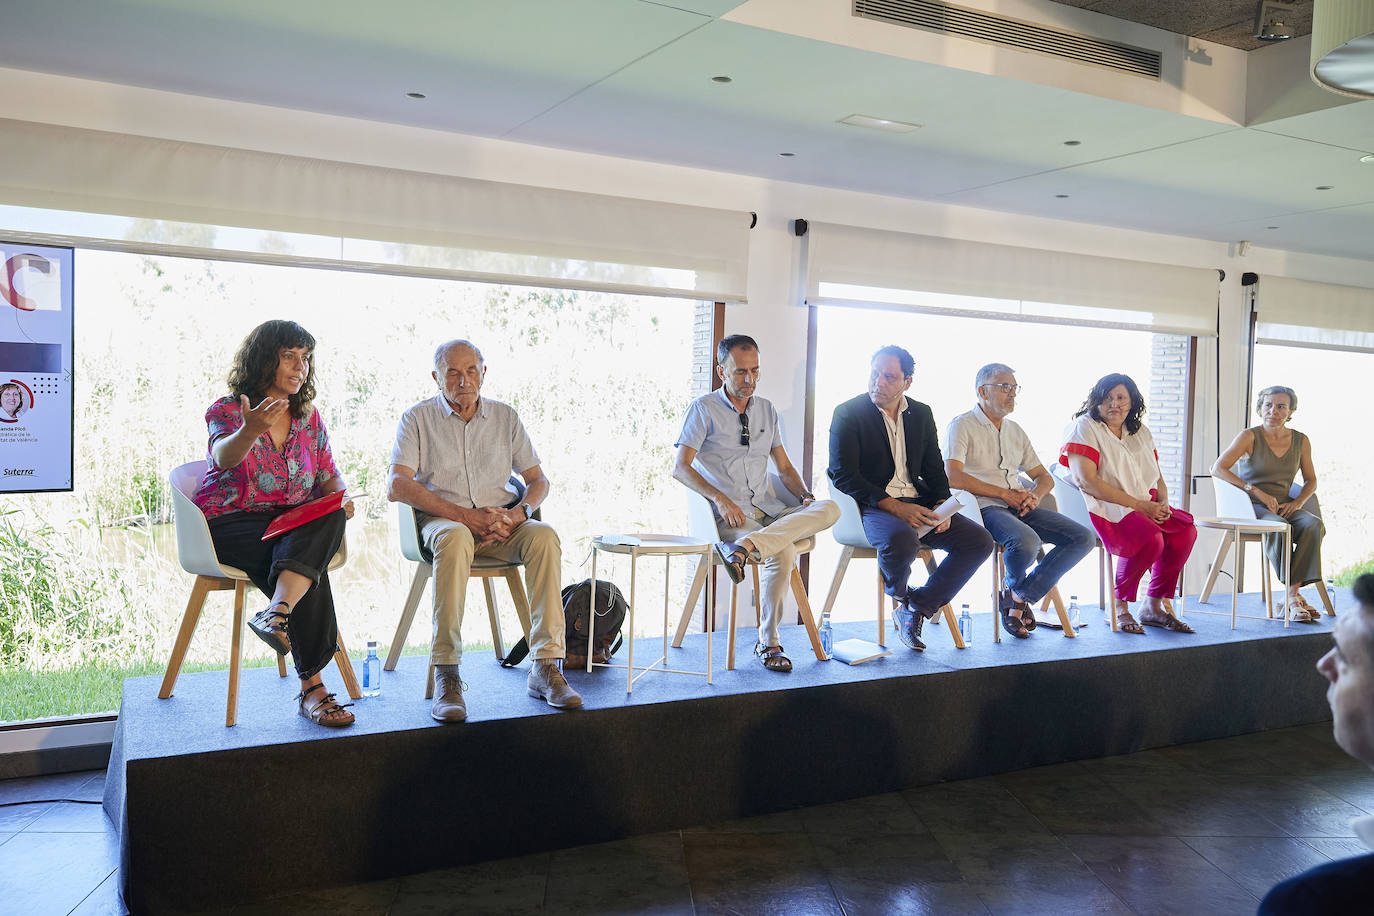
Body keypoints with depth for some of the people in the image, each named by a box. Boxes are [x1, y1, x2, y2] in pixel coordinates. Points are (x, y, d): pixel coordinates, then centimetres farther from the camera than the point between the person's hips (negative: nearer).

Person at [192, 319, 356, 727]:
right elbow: (225, 455, -25)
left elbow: (329, 476, 18)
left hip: (296, 525, 4)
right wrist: (250, 431, -49)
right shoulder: (226, 411, -2)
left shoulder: (309, 418, 13)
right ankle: (312, 686, -32)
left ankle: (277, 612, -50)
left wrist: (340, 499, -8)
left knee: (330, 519, -33)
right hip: (230, 523, -4)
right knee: (310, 572, -33)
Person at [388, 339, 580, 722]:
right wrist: (463, 514, -18)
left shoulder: (505, 417, 15)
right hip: (443, 519, -3)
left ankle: (546, 667, -31)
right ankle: (446, 675, -40)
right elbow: (397, 486, -8)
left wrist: (519, 512, -9)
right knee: (454, 539, -39)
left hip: (502, 523, 3)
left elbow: (538, 479, 14)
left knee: (544, 536, -30)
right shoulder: (418, 418, 5)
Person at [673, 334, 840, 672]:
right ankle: (768, 643, -21)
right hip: (729, 514, -5)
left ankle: (745, 546, -39)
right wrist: (720, 499, -20)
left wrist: (806, 496, 2)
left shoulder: (767, 410, 19)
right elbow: (680, 469, -5)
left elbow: (785, 468, 23)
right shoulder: (704, 409, 3)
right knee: (782, 553, -34)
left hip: (770, 510, 5)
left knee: (829, 508, -25)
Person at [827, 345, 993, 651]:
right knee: (901, 539, -38)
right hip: (872, 505, -6)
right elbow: (842, 475, -12)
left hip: (917, 503, 6)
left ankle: (917, 608, 0)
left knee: (980, 541, -12)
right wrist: (893, 507, -21)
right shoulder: (848, 413, -4)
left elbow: (935, 469, 16)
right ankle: (900, 594, 0)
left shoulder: (921, 414, 13)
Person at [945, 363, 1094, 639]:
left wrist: (1034, 495, -2)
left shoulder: (1015, 431, 22)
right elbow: (953, 477, -14)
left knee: (1083, 538, -11)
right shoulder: (962, 425, 0)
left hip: (1019, 506, 7)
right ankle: (1014, 588, 1)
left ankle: (1018, 597, -6)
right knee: (1027, 541, -36)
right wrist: (1005, 493, -14)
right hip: (983, 507, -7)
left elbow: (1045, 477, 23)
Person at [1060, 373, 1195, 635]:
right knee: (1151, 538, -30)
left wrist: (1163, 504, -3)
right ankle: (1117, 606, -10)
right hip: (1103, 510, -7)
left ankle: (1154, 606, -5)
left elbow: (1158, 478, 22)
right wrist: (1139, 505, -16)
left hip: (1146, 509, 7)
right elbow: (1086, 481, -16)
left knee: (1185, 530, -16)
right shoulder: (1086, 427, -3)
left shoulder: (1140, 431, 19)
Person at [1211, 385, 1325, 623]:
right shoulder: (1250, 437, -3)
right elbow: (1217, 469, -12)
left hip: (1284, 506, 4)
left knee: (1313, 524, -28)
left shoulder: (1301, 441, 11)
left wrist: (1297, 503, -1)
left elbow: (1311, 480, 21)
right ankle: (1293, 597, -29)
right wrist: (1258, 492, -17)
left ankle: (1293, 593, -29)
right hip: (1250, 506, -4)